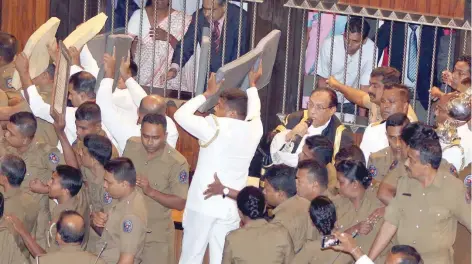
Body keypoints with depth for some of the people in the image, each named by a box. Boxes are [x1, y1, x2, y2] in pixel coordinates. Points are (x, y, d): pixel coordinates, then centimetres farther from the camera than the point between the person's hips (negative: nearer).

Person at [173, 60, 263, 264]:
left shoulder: (214, 127, -12)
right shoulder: (254, 130, 3)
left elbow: (181, 115, -2)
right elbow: (254, 111, 26)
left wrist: (207, 94, 9)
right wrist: (252, 85, 43)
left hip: (203, 203, -4)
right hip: (231, 207, 4)